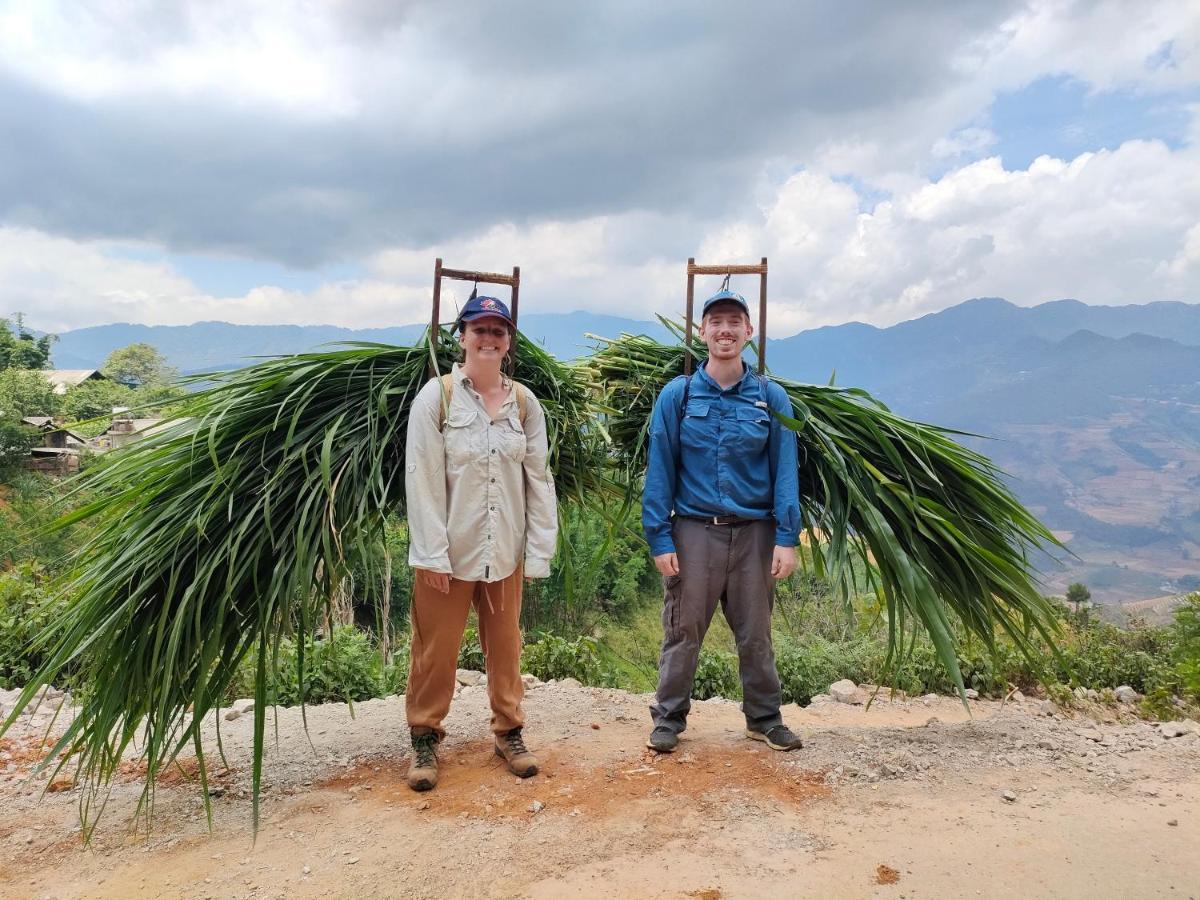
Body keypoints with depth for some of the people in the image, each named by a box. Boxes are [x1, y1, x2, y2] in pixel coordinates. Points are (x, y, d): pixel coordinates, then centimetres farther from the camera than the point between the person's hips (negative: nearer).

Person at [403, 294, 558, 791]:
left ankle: (509, 731, 32)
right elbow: (422, 480, -10)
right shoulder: (436, 396, -7)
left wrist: (539, 551, 0)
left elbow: (539, 480, 4)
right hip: (449, 552, -3)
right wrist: (433, 553, -13)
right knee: (435, 649, 8)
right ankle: (424, 737, 27)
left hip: (505, 553, 3)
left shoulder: (524, 403, 3)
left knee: (505, 646, 14)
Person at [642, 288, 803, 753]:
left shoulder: (771, 397, 2)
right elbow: (660, 470, -3)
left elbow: (785, 470, 1)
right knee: (682, 632, 8)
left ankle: (764, 717, 31)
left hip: (754, 533, 1)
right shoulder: (677, 395, -1)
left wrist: (787, 537, -7)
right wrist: (659, 538, -8)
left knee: (756, 634, 14)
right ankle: (669, 717, 24)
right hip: (693, 531, -1)